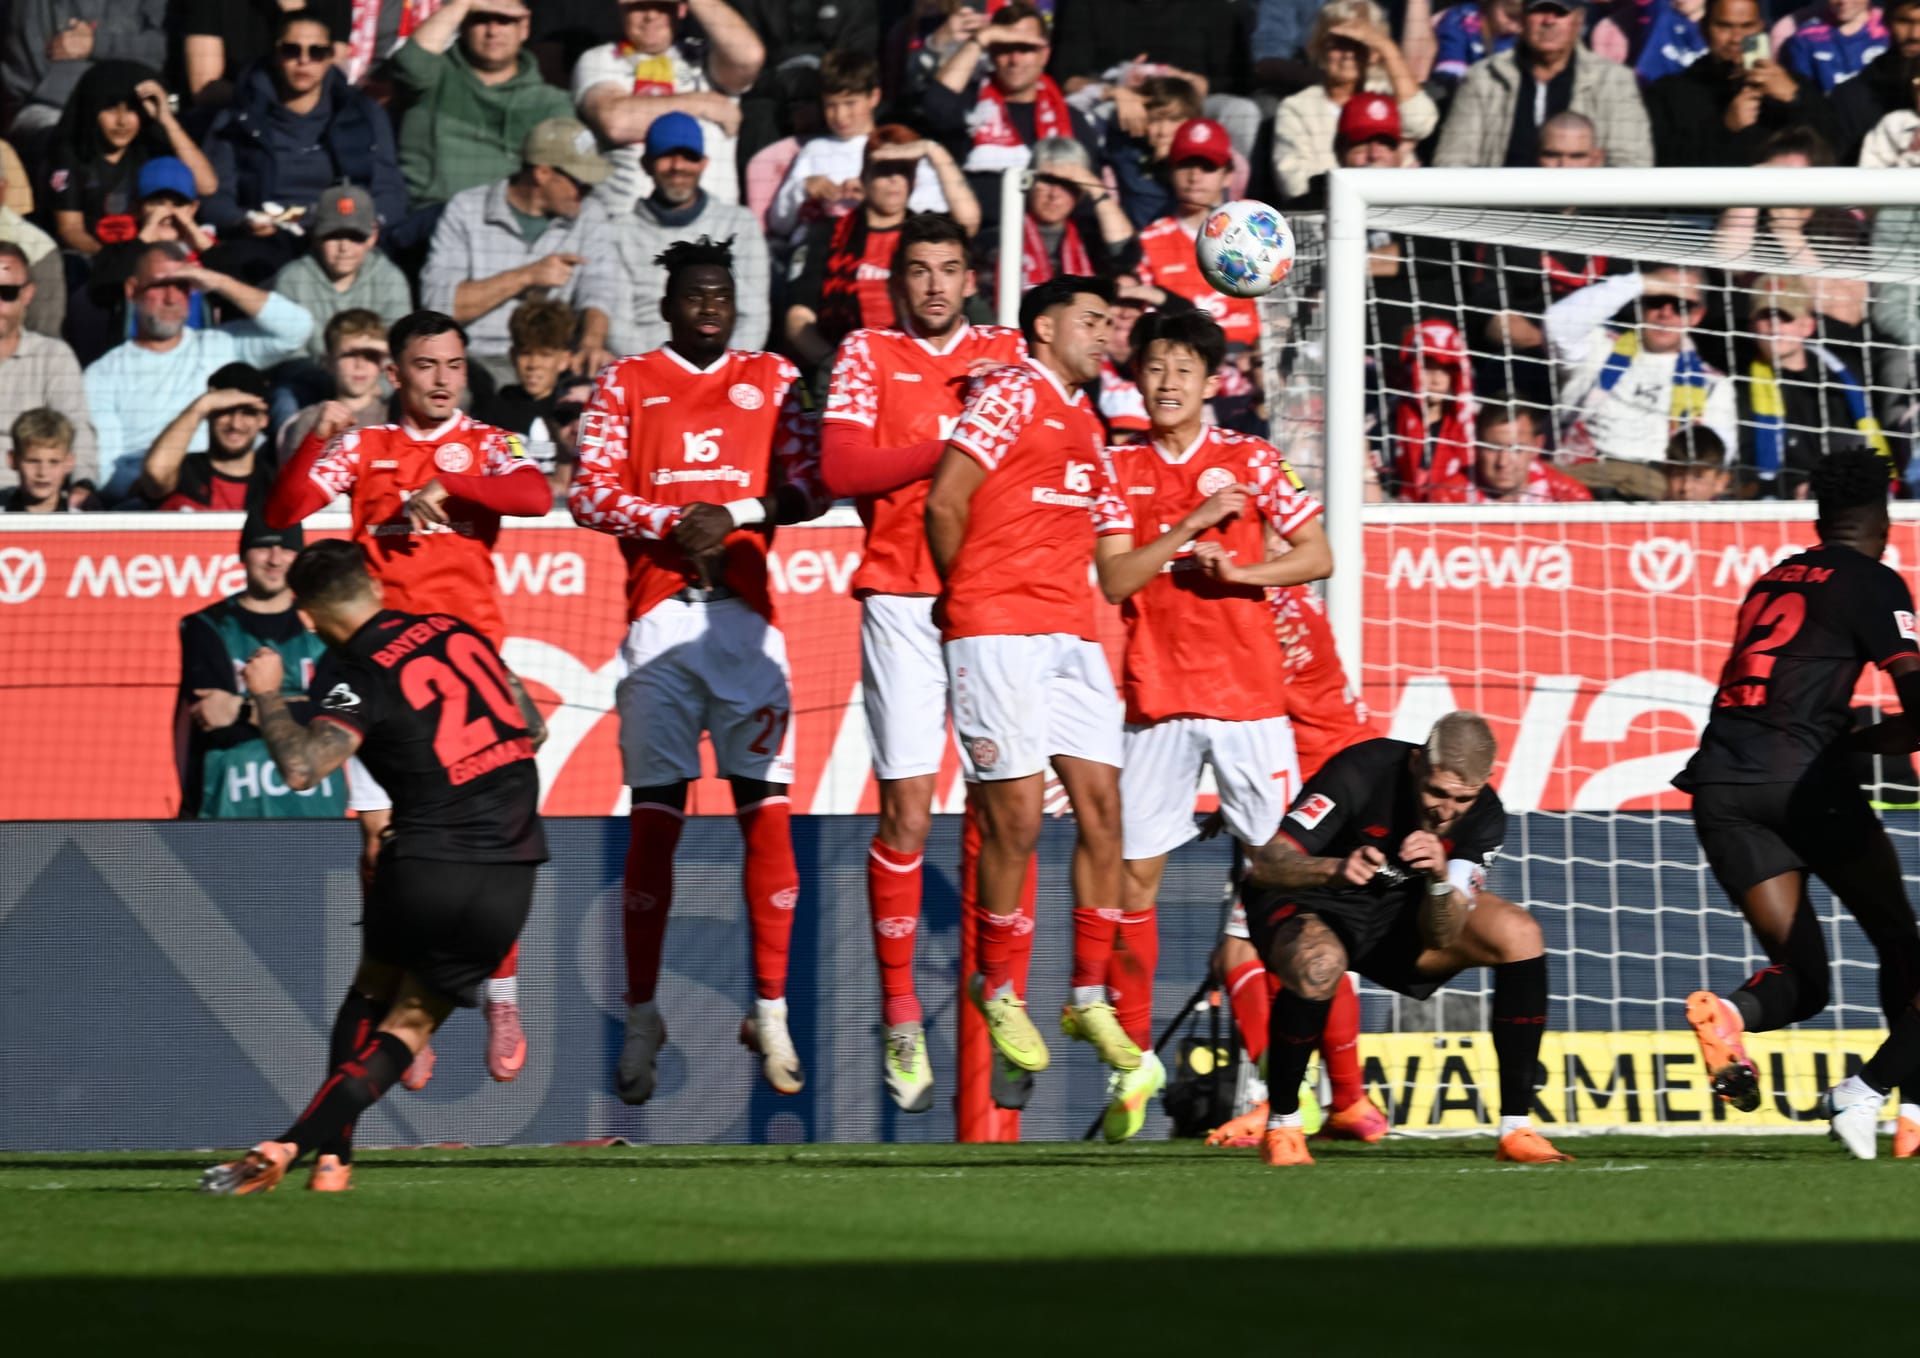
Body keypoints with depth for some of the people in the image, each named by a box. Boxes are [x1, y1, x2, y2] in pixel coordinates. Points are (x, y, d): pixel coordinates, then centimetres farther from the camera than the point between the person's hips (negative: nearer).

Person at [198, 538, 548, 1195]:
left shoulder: (357, 673, -8)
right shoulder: (457, 631, 10)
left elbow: (301, 767, -24)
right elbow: (531, 728, 21)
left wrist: (266, 696, -8)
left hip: (428, 867, -4)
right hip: (510, 880, 4)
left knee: (372, 991, 23)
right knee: (411, 1020, 11)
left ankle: (332, 1147, 17)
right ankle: (323, 1151, -3)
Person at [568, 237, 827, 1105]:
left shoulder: (771, 380, 14)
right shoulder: (627, 383, 11)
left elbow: (808, 487, 6)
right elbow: (588, 493, 2)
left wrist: (735, 514, -11)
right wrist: (670, 523, -12)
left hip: (747, 615, 1)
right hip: (659, 618, -1)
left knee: (768, 812, -4)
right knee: (653, 817, -3)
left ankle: (771, 1014, 1)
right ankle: (641, 1019, 2)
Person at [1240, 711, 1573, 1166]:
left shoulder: (1484, 815, -14)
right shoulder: (1362, 773, -27)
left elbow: (1442, 937, -20)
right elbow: (1265, 864, -31)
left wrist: (1440, 876, -40)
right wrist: (1334, 869, -50)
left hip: (1397, 914, 5)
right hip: (1307, 903, -5)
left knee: (1519, 935, -16)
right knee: (1318, 966, -40)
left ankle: (1516, 1128, -12)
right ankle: (1281, 1126, -17)